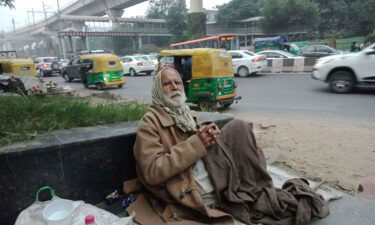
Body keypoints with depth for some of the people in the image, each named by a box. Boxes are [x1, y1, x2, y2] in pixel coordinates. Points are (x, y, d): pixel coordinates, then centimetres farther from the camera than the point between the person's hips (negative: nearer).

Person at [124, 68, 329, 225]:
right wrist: (196, 144, -19)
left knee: (237, 127, -11)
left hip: (218, 177, 7)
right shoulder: (150, 122, -5)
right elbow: (152, 172, -16)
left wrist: (208, 138, -5)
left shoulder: (187, 114, 19)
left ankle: (260, 195, -5)